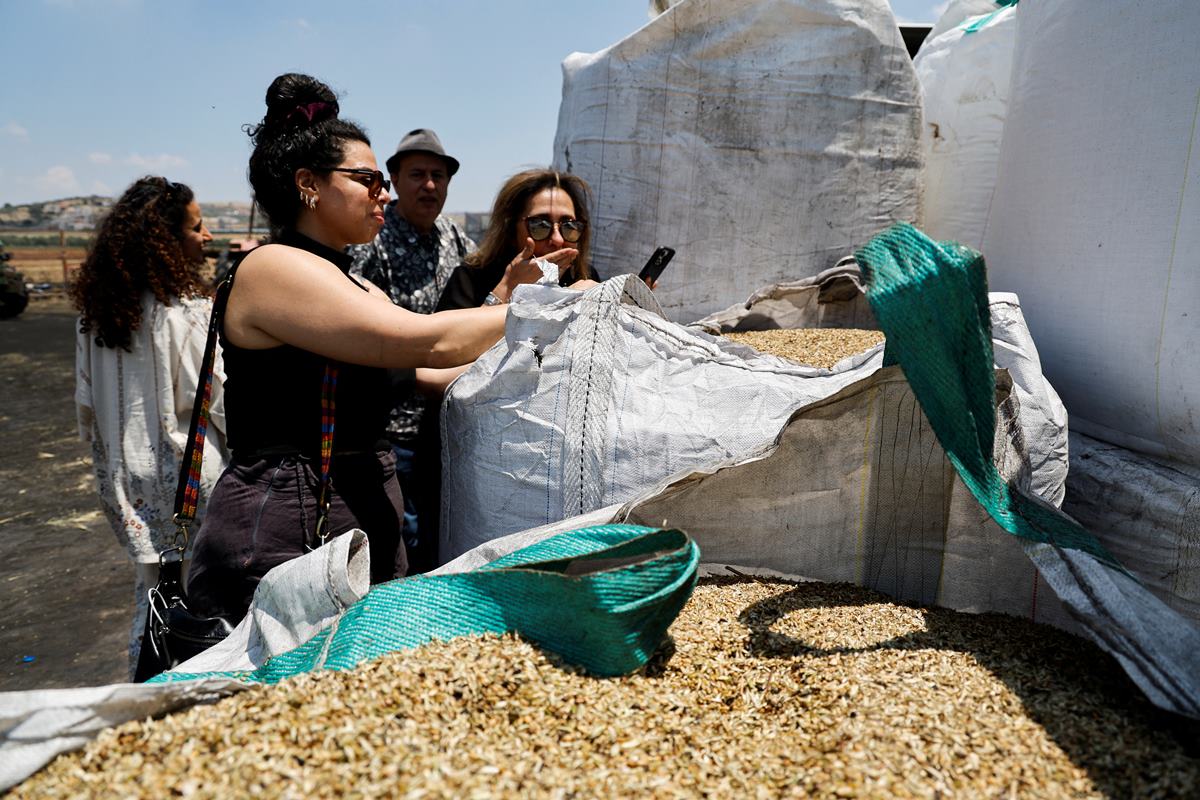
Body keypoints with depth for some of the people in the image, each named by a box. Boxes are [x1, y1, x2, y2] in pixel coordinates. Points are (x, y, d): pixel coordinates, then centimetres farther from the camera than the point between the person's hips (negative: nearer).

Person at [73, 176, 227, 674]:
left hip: (132, 477, 7)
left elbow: (87, 402, 11)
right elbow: (223, 402, -15)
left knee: (153, 588, 18)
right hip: (189, 472, -7)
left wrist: (111, 462, 19)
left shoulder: (97, 310, 4)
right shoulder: (185, 311, -18)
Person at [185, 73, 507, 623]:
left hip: (369, 529, 9)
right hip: (283, 540, -9)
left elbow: (428, 374, 12)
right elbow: (431, 343, -21)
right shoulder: (272, 268, -13)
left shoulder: (359, 289, 16)